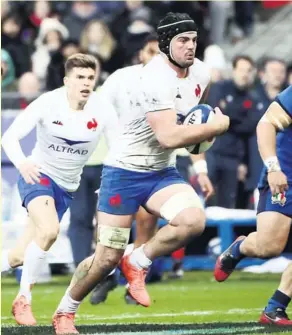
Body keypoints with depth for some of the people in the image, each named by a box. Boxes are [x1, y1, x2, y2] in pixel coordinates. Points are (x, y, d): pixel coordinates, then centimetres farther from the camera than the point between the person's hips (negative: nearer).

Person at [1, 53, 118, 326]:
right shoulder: (48, 103, -16)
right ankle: (23, 299, -17)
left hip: (67, 186, 4)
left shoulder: (102, 111, -10)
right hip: (38, 174, -4)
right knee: (49, 230, -31)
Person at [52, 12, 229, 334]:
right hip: (124, 171, -6)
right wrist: (216, 127, -21)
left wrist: (199, 132, 7)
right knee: (108, 258, -3)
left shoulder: (200, 73, 1)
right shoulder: (155, 80, -24)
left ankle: (138, 263, -1)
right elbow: (168, 137, -32)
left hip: (162, 172, 6)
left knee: (193, 220, -24)